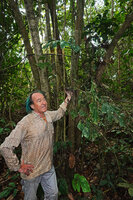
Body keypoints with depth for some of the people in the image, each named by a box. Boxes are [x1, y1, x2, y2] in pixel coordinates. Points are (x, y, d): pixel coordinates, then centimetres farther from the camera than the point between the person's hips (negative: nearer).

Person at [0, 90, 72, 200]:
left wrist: (67, 100, 18)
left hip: (49, 167, 6)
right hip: (32, 170, -5)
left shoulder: (48, 115, -5)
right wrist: (18, 167, -17)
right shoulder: (25, 123, -27)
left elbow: (59, 113, 20)